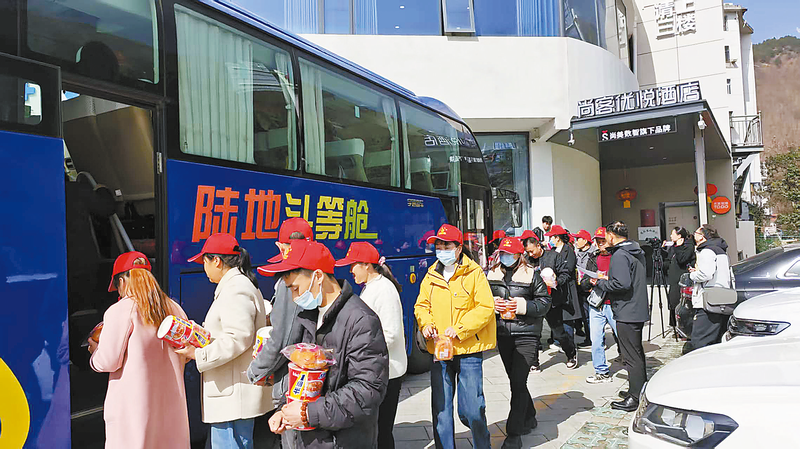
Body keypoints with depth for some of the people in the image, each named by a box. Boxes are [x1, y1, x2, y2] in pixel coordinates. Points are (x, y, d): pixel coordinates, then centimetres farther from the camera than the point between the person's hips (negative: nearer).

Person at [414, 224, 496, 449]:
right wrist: (426, 324, -2)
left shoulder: (474, 274, -5)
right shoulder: (431, 276, 9)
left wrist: (460, 328, -15)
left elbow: (486, 307, -8)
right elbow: (421, 305, 18)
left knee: (471, 409, 0)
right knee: (440, 409, 7)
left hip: (468, 350, -4)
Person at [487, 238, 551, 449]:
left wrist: (522, 305, -16)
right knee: (515, 381, 17)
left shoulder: (532, 275, -4)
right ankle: (529, 418, 39)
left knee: (518, 382, -9)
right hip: (503, 335, 5)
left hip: (526, 335, -5)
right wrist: (493, 304, -8)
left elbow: (545, 301, -2)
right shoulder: (491, 275, 7)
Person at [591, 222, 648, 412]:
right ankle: (642, 391, 31)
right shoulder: (637, 252, 13)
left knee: (631, 357, -3)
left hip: (627, 312, -10)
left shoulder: (619, 255, -18)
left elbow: (622, 284, -27)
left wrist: (601, 283, -13)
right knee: (637, 352, 20)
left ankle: (635, 398, 3)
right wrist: (608, 278, 14)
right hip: (639, 310, 10)